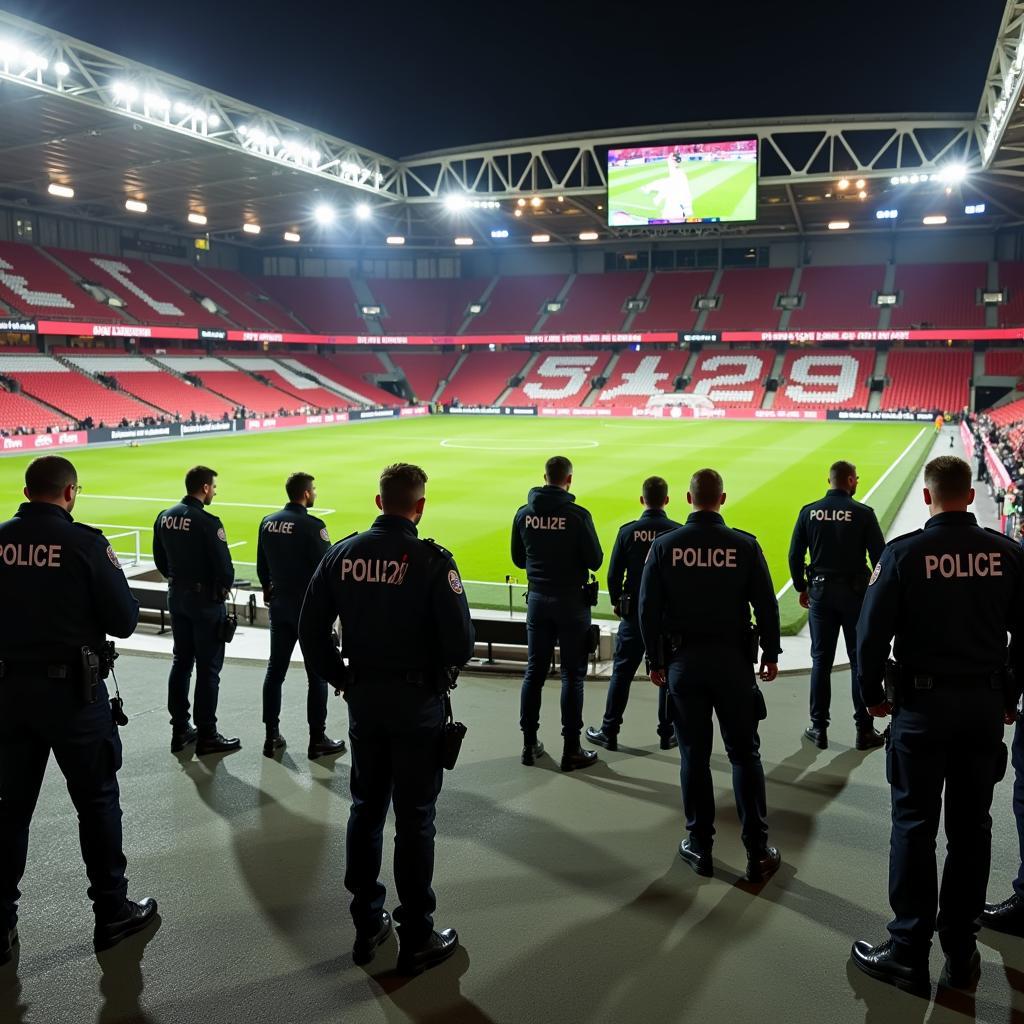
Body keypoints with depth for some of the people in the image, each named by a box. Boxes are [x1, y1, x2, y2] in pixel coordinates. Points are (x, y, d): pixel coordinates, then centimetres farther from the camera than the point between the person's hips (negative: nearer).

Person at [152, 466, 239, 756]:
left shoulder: (165, 517, 3)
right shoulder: (207, 522, -20)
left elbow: (160, 559, 11)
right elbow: (224, 565, -20)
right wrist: (225, 587, -1)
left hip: (177, 597, 7)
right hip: (206, 600, -7)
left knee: (181, 662, 16)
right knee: (208, 668, 1)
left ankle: (179, 730, 23)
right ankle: (207, 736, 7)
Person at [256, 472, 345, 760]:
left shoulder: (267, 522, 3)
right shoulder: (312, 526, -18)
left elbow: (262, 567, 12)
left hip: (279, 605, 6)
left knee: (275, 670, 12)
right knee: (318, 674, 4)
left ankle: (271, 736, 18)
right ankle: (317, 740, 9)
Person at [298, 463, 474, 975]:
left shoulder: (343, 553, -3)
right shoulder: (432, 561, -17)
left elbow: (311, 630, 1)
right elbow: (460, 645, -19)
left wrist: (340, 678, 11)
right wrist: (442, 667, 3)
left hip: (362, 698, 4)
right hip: (417, 702, -4)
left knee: (366, 809, 18)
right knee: (414, 818, 7)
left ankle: (366, 926, 30)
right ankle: (416, 940, 19)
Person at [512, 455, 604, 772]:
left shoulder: (524, 514, -1)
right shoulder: (577, 515, -15)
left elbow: (518, 559, 8)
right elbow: (595, 561, -11)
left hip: (538, 600, 4)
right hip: (571, 601, -4)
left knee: (534, 672, 12)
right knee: (572, 675, 4)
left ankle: (529, 744, 19)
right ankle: (571, 750, 8)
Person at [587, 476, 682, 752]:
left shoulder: (627, 531, -8)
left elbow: (614, 574, -5)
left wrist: (616, 602, 12)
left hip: (634, 612, 0)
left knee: (622, 673, 8)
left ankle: (609, 732, 14)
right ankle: (667, 734, 18)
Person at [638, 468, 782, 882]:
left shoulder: (664, 546, -5)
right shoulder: (744, 545, -7)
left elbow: (648, 610, -3)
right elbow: (766, 605, -4)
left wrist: (655, 660, 6)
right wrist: (771, 654, 9)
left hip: (683, 661, 1)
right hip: (733, 661, 0)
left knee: (694, 755, 11)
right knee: (745, 755, 9)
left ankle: (700, 847, 19)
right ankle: (757, 853, 12)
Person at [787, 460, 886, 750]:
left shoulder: (809, 512, -1)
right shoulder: (863, 513, -9)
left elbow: (795, 555, 1)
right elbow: (879, 556, -8)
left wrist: (802, 588, 13)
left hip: (820, 592, 2)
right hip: (855, 593, -2)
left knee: (821, 661, 10)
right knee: (860, 661, 7)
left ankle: (819, 728, 16)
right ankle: (864, 730, 12)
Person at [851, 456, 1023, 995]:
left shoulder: (904, 552, -12)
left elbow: (872, 632, -12)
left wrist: (873, 693, 3)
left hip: (922, 705, -3)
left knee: (914, 826, 6)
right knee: (971, 828, 13)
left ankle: (909, 954, 13)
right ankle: (961, 953, 23)